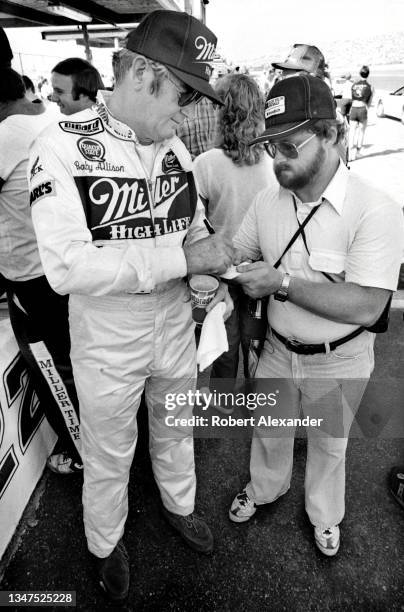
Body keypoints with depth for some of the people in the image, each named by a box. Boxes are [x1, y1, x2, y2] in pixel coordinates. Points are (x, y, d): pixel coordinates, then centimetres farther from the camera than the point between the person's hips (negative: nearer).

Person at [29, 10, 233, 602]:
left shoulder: (174, 147, -1)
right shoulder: (62, 145, -18)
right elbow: (68, 267, -29)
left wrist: (215, 277, -9)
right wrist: (183, 256, -29)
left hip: (176, 324, 5)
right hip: (108, 337, -4)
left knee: (175, 428, 26)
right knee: (109, 454, 18)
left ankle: (179, 505, 57)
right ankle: (105, 544, 49)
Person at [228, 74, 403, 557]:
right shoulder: (269, 199, -8)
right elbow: (238, 253, 2)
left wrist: (283, 282, -34)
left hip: (337, 361, -3)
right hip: (278, 349, 4)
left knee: (328, 444, 22)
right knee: (268, 431, 25)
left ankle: (324, 515, 52)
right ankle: (265, 488, 57)